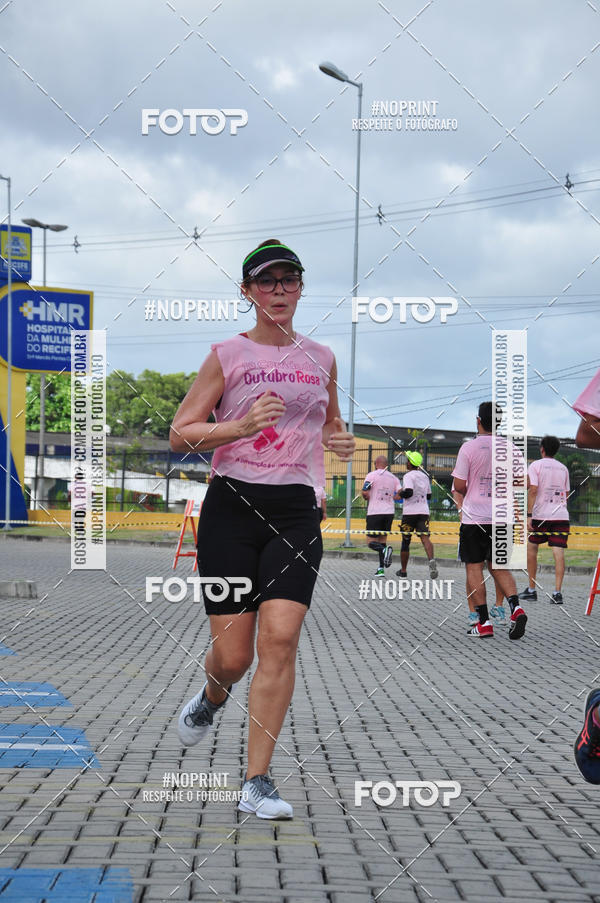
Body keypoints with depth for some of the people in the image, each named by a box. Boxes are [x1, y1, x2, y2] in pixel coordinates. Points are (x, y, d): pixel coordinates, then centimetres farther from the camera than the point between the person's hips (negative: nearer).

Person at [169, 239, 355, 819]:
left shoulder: (320, 358, 13)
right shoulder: (227, 356, 2)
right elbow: (180, 434, 0)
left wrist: (341, 442, 5)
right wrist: (241, 426, -16)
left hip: (295, 511, 2)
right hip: (232, 506, -2)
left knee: (280, 638, -14)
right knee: (233, 655, -1)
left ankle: (257, 783, -9)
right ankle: (211, 699, 38)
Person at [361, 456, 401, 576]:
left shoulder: (372, 475, -4)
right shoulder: (394, 478, 10)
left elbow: (364, 493, -13)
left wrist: (367, 498, 10)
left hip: (375, 512, -5)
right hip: (389, 512, 5)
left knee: (371, 542, -1)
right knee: (382, 540, 13)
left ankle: (385, 550, -32)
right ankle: (381, 569, 5)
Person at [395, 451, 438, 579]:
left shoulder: (408, 476, -8)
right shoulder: (424, 476, 14)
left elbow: (408, 492, -22)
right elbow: (429, 496, 22)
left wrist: (400, 493, -3)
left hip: (410, 512, -5)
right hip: (424, 511, 5)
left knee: (405, 541, 9)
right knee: (425, 538, -11)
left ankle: (403, 570, 19)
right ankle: (431, 559, -40)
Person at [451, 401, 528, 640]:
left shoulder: (469, 447, -9)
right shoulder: (510, 448, 2)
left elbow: (459, 485, -7)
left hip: (474, 518, -4)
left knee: (474, 567, 4)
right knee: (499, 567, 15)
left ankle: (484, 622, 1)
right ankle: (515, 607, -8)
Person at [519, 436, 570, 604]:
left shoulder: (536, 465, -1)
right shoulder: (563, 468, 14)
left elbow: (533, 490, -12)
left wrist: (528, 515, -14)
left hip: (540, 515, -3)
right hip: (561, 515, 3)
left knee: (531, 548, 14)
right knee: (558, 553, -4)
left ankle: (532, 590, 16)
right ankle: (557, 592, -15)